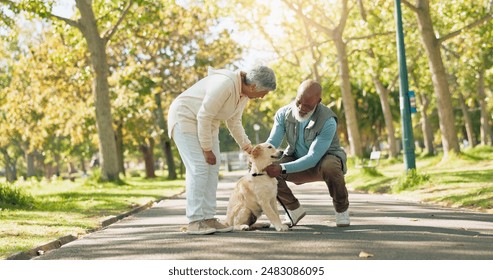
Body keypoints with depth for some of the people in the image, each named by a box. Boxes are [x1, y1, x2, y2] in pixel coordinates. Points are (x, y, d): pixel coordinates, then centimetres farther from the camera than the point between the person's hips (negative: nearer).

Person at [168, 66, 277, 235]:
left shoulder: (244, 93, -2)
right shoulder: (225, 84, -31)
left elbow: (234, 121, 12)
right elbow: (204, 116, -27)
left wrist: (247, 145, 4)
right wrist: (207, 149, -21)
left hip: (207, 123, 9)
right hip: (185, 118, -9)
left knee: (212, 168, 2)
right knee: (199, 168, -16)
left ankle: (208, 218, 4)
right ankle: (194, 222, -14)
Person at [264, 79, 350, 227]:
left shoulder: (328, 122, -29)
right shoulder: (284, 114, -14)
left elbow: (313, 158, -32)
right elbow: (271, 143, -16)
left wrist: (283, 169, -43)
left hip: (324, 159, -4)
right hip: (297, 162, 4)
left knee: (331, 167, -40)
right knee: (268, 170, -24)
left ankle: (341, 208, -12)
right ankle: (294, 209, 0)